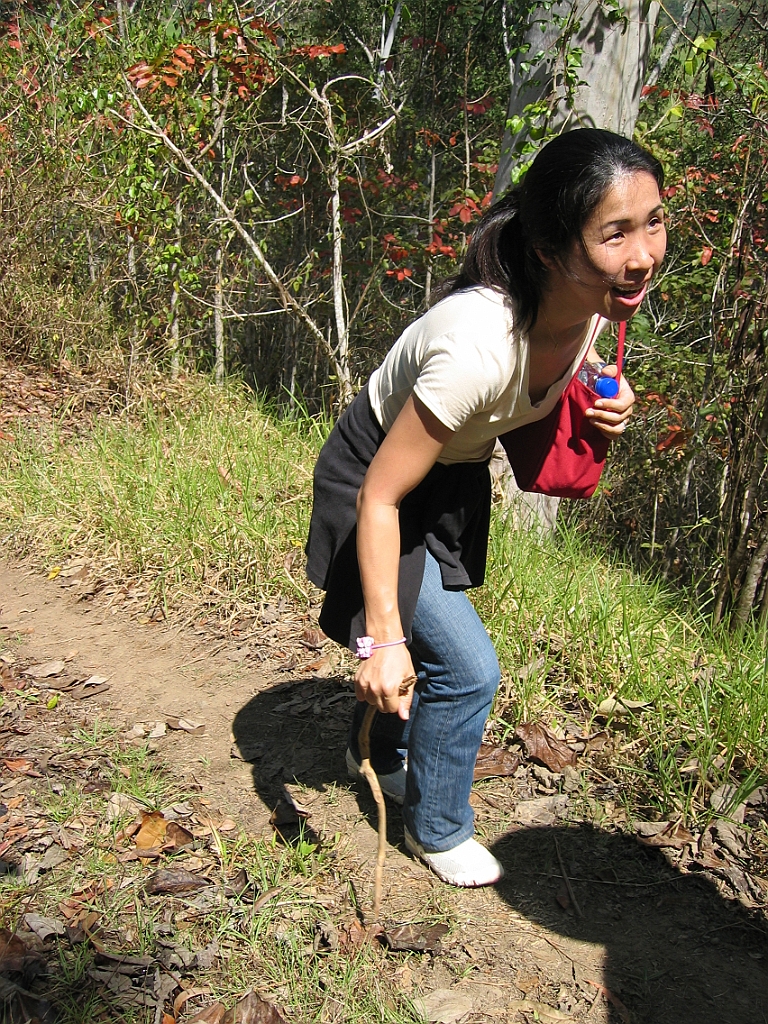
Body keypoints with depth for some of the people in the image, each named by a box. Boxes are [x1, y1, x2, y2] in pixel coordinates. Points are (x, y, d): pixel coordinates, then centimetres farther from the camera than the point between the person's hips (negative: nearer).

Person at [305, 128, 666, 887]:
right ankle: (437, 829, 22)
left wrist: (600, 401, -16)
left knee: (433, 644, 24)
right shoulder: (478, 345, -42)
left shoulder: (592, 303, -20)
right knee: (466, 667, -7)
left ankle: (383, 763, 54)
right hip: (380, 478, -7)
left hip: (454, 471, 7)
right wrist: (383, 640, -32)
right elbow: (378, 497, -33)